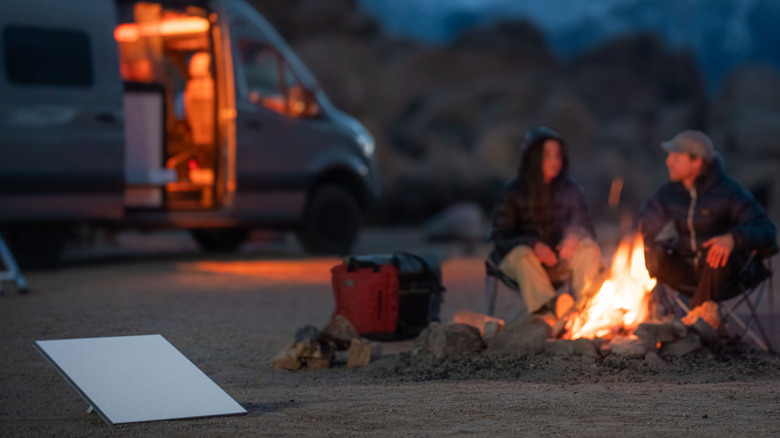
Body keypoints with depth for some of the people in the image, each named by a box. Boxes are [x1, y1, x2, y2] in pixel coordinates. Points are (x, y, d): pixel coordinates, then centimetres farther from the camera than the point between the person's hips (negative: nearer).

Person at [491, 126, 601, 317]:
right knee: (523, 254, -36)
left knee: (589, 248, -25)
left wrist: (574, 238, -22)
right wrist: (534, 245, -25)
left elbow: (587, 228, 4)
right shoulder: (514, 191, -3)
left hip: (559, 258, 3)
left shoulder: (571, 189, 5)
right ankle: (549, 304, -59)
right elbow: (501, 237, -6)